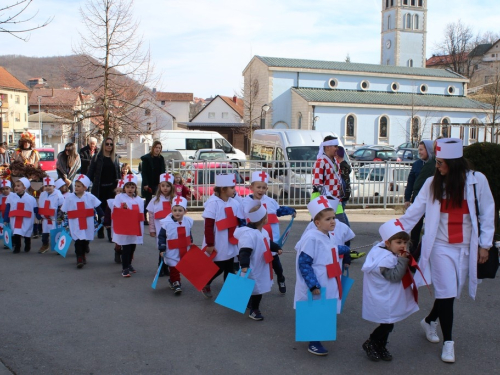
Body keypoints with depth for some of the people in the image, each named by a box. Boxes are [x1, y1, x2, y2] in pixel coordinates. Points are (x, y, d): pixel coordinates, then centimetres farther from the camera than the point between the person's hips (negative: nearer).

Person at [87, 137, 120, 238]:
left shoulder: (115, 158, 9)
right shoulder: (97, 157, 0)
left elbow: (118, 173, 13)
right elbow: (91, 172, -1)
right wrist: (94, 183, -8)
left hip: (112, 188, 2)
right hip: (100, 188, -1)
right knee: (101, 209, 6)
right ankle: (100, 231, 15)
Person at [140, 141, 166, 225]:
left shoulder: (161, 159, 8)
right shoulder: (146, 158, -5)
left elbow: (163, 171, 9)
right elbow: (143, 172, -8)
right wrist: (145, 184, -14)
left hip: (157, 183, 4)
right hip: (148, 184, -4)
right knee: (148, 201, 0)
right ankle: (145, 218, 9)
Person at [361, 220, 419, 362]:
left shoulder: (392, 255, 5)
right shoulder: (386, 258, -26)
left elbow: (404, 273, 14)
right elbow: (394, 276, -30)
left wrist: (405, 260, -2)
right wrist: (403, 260, -27)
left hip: (388, 299, 10)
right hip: (383, 301, -10)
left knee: (387, 324, 19)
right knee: (387, 325, -1)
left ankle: (380, 347, 33)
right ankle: (370, 344, 17)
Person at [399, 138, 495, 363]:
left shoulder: (477, 180, -4)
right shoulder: (432, 183, -3)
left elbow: (487, 213, 1)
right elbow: (415, 211, -2)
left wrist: (485, 244, 0)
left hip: (466, 248, 1)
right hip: (441, 246, -1)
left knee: (452, 293, 10)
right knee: (446, 292, -5)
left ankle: (429, 321, 37)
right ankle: (448, 342, 10)